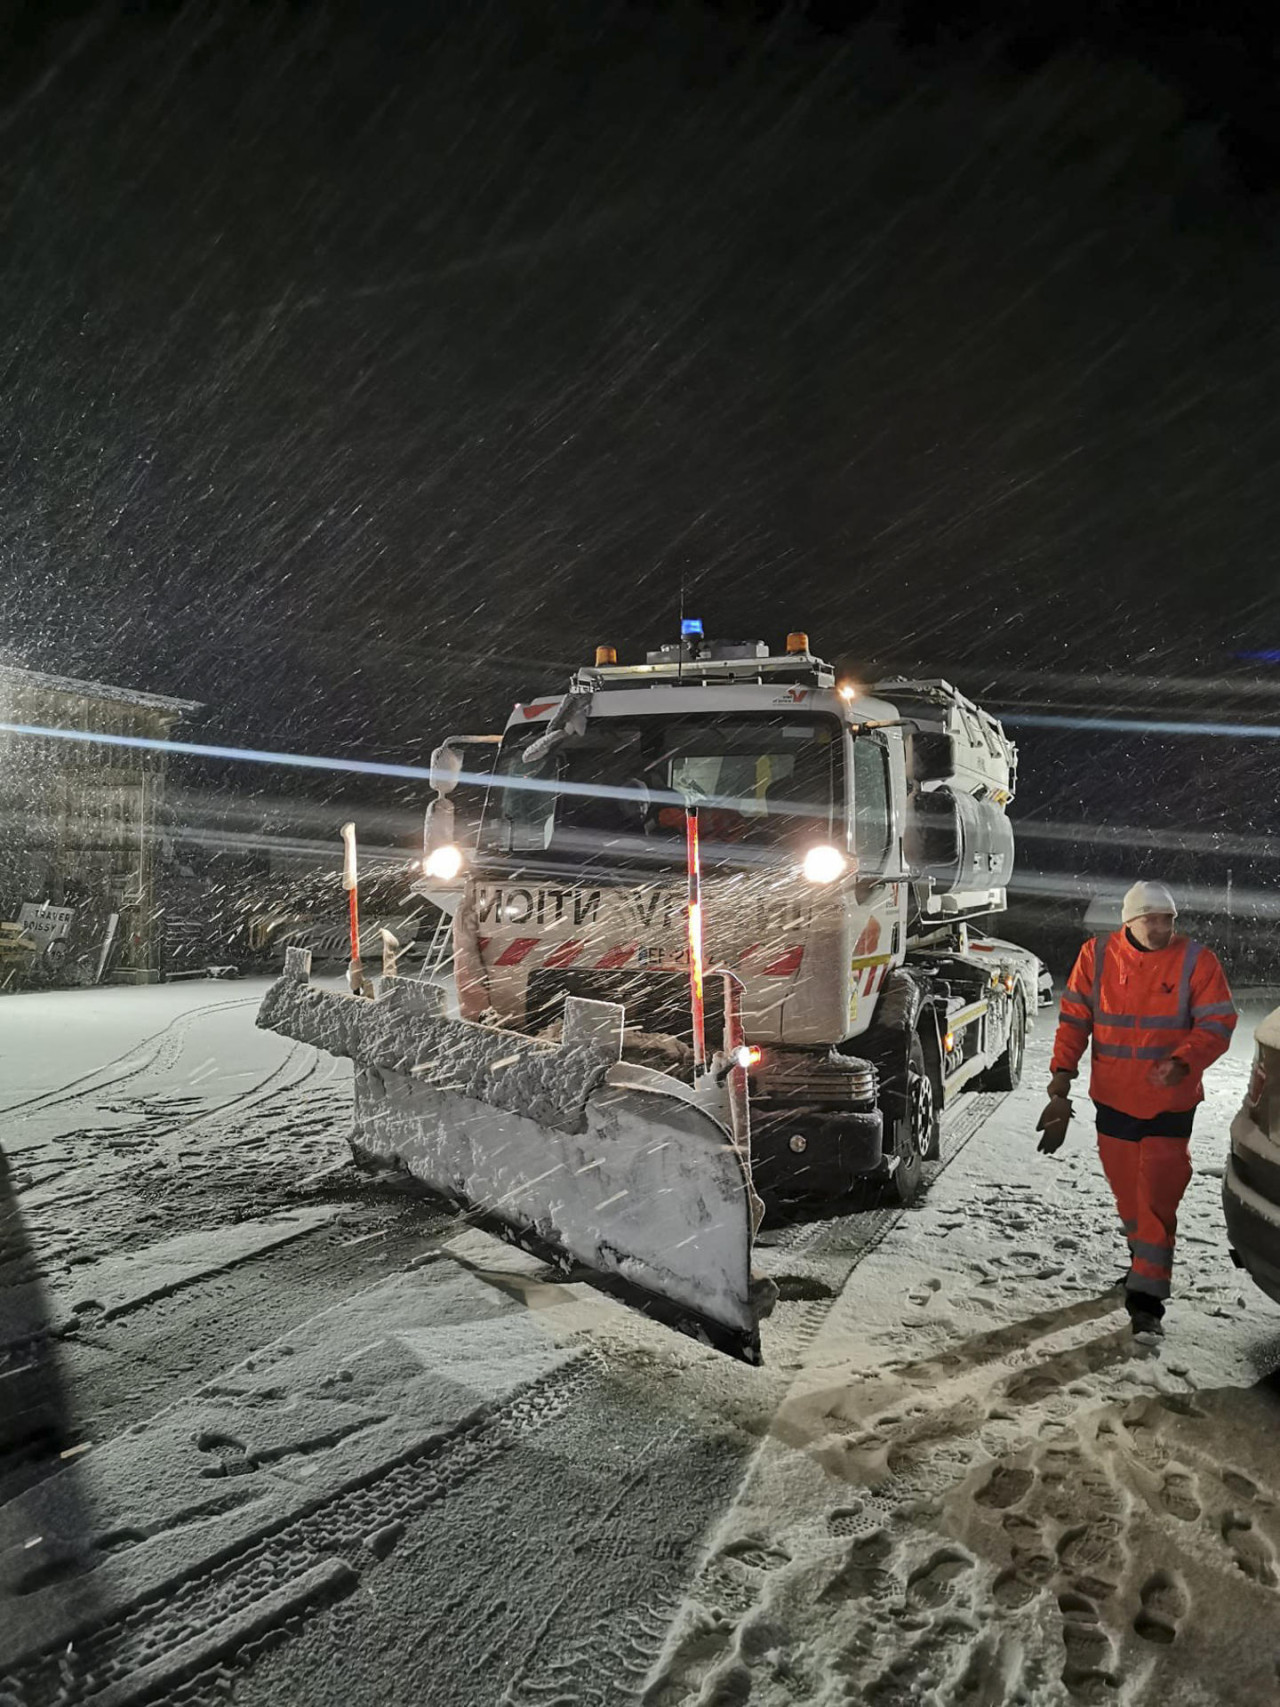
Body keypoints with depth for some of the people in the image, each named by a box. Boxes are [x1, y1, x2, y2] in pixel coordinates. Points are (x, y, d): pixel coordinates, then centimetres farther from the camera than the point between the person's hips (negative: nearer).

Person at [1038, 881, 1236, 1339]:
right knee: (1126, 1191, 17)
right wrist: (1062, 1071, -8)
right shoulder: (1097, 956, -3)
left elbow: (1217, 1024, -9)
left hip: (1171, 1104, -3)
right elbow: (1073, 1018, 2)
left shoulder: (1196, 961, -9)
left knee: (1158, 1198, -6)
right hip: (1113, 1099, 3)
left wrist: (1182, 1063, -26)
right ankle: (1145, 1260, 43)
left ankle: (1146, 1296, 2)